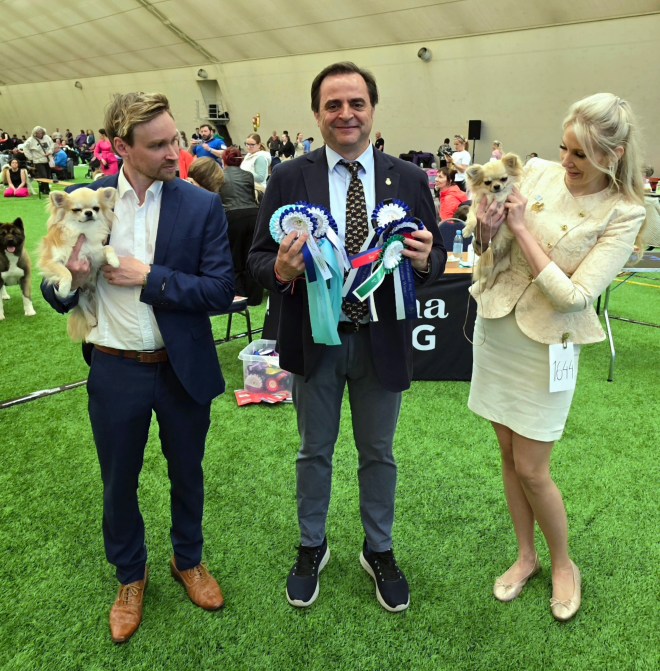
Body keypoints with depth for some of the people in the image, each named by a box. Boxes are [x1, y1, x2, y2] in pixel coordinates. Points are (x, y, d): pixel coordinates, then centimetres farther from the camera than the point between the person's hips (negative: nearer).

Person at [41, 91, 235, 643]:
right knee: (118, 482, 18)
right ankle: (130, 577, 43)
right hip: (115, 371, 1)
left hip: (183, 369, -1)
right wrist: (70, 278, -24)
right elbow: (57, 297, -1)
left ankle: (189, 560, 46)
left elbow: (220, 290, -15)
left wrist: (149, 277, -21)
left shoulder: (203, 206, -9)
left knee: (187, 473, 19)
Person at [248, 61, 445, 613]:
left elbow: (436, 258, 2)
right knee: (315, 452, 18)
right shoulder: (289, 179, -5)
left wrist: (424, 258, -22)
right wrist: (281, 269, -28)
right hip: (315, 340, 0)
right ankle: (312, 547, 42)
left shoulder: (409, 180, -2)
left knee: (378, 453, 18)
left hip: (383, 341, 1)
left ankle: (379, 550, 42)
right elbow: (259, 257, -5)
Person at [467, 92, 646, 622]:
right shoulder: (538, 171, -2)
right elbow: (488, 249, 8)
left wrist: (521, 227, -21)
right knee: (508, 453, 14)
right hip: (495, 328, 5)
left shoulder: (623, 214, -13)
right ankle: (526, 556, 35)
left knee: (530, 469, 2)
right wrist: (486, 227, -16)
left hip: (546, 345, -4)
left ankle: (564, 563, 30)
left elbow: (573, 296, -22)